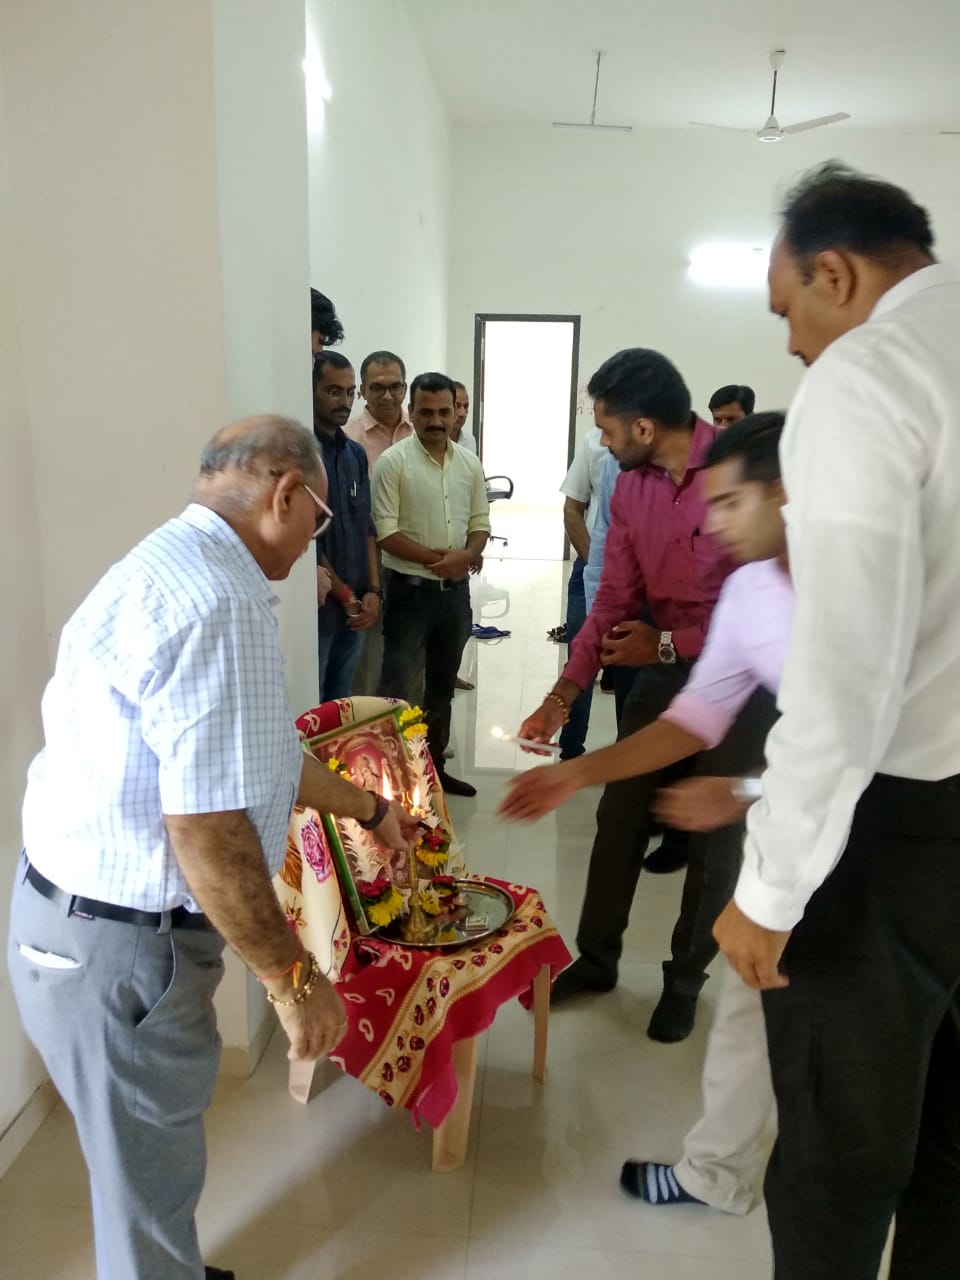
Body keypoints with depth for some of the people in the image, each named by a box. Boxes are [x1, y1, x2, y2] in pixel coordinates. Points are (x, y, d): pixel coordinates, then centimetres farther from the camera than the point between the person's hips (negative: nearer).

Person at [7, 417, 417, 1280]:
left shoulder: (179, 565, 8)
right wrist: (293, 978, -16)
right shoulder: (216, 600, -26)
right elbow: (207, 829, -29)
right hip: (120, 945, -10)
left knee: (151, 1160, 28)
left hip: (98, 917, 10)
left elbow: (250, 750, 17)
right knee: (150, 1173, 15)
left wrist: (368, 809, 26)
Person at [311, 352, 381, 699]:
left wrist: (373, 590, 0)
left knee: (341, 703, 15)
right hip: (318, 605, -6)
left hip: (356, 606, 7)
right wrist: (346, 595, -10)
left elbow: (367, 528, 12)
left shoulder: (356, 454, 12)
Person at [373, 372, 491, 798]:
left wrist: (465, 556, -13)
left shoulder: (470, 463, 7)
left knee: (442, 684, 15)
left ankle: (434, 765, 29)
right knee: (396, 683, -4)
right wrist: (435, 557, -21)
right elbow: (385, 532, -15)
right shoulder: (393, 462, -10)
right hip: (409, 588, -6)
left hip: (455, 588, 6)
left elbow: (480, 523, 7)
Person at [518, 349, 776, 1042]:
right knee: (619, 816, 10)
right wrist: (562, 695, -8)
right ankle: (597, 958, 29)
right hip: (665, 668, 5)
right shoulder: (629, 490, -2)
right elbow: (614, 600, 0)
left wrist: (665, 644, -15)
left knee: (716, 836, 8)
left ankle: (685, 979, 29)